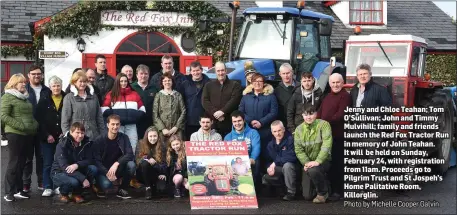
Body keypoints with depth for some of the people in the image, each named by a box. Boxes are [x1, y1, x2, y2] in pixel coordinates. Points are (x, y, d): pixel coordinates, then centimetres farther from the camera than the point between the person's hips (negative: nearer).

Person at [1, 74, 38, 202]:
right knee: (13, 163, -3)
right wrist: (21, 126, -19)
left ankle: (18, 190, 18)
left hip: (28, 134, 7)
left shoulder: (25, 98, 17)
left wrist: (35, 125, 6)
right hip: (15, 134, -7)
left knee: (21, 163, 11)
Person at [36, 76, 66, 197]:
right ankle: (47, 187, 7)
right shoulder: (44, 102, 4)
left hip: (62, 137, 0)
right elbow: (40, 120, 0)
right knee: (47, 163, 2)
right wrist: (47, 135, -7)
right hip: (48, 138, 0)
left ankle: (59, 186, 9)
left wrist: (65, 133, -7)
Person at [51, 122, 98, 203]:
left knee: (93, 169, -22)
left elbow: (90, 160, -10)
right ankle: (63, 194, 1)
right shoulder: (62, 145, -20)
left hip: (77, 171, 5)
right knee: (73, 181, -36)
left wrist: (77, 165, -33)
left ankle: (76, 193, -2)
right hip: (60, 172, -5)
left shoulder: (86, 143, -6)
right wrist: (83, 179, -35)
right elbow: (64, 167, -27)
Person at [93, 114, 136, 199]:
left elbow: (130, 154, -16)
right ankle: (99, 187, 6)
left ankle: (122, 189, -5)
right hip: (103, 170, -3)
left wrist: (116, 163, -32)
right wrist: (107, 173, -29)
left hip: (118, 169, 3)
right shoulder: (99, 140, -9)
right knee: (106, 184, -34)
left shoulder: (124, 138, -3)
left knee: (131, 165, -27)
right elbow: (97, 161, -12)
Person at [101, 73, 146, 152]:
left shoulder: (134, 94, 14)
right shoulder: (111, 95, 7)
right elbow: (104, 110, 1)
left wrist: (136, 117, -2)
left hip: (131, 126, 2)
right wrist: (114, 116, -10)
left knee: (132, 147, -3)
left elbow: (142, 110, 14)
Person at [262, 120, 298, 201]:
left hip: (292, 168, -6)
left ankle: (291, 192, -22)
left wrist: (275, 162, -21)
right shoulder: (270, 144, 5)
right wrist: (270, 168, -17)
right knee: (265, 180, -12)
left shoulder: (291, 139, -15)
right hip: (279, 170, 6)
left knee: (287, 165, -37)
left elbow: (292, 157, -25)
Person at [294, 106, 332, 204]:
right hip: (308, 162, 4)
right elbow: (298, 149, -2)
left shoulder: (323, 125, -10)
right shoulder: (299, 129, 2)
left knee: (313, 170, -38)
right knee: (307, 195, -5)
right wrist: (306, 162, -18)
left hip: (323, 161, -4)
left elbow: (326, 145, -21)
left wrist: (317, 161, -30)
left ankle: (323, 193, -9)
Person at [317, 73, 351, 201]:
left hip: (338, 135, -8)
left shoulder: (345, 96, -6)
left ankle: (337, 191, 2)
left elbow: (341, 114, -17)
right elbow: (320, 112, 18)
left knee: (337, 163, -4)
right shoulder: (327, 97, 22)